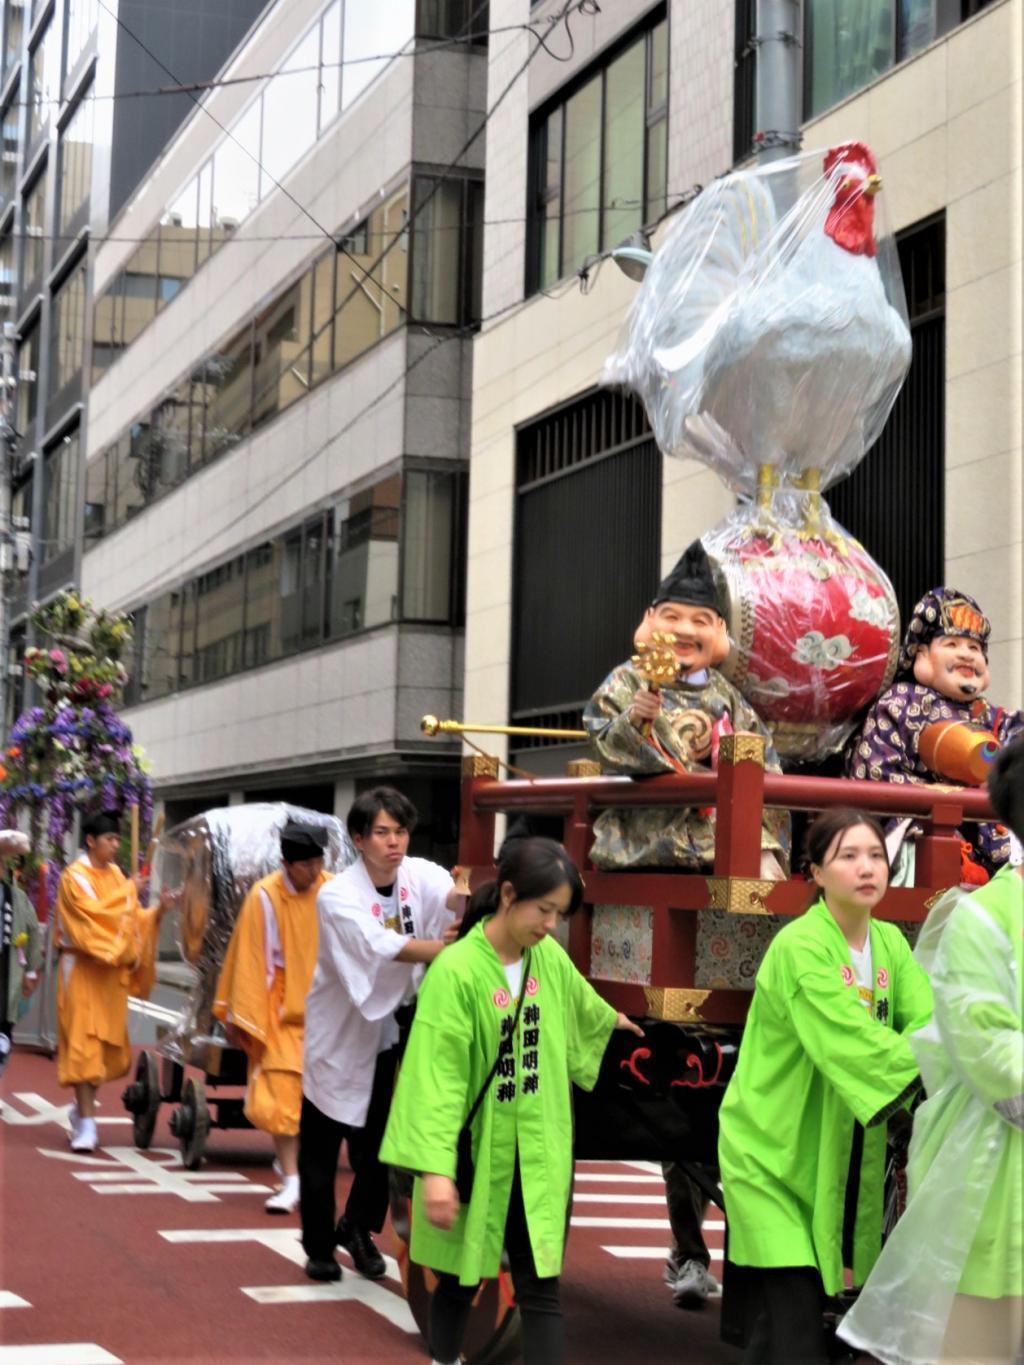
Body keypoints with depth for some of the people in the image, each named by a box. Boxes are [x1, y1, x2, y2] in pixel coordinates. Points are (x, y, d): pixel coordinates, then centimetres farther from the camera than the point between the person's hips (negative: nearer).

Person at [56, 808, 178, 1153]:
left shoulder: (116, 875, 11)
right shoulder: (75, 877, -8)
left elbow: (132, 919, 10)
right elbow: (93, 912, -22)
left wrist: (158, 910, -6)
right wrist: (127, 892, -16)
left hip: (112, 970, 7)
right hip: (83, 969, -7)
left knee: (109, 1043, 11)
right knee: (84, 1043, -9)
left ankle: (81, 1108, 30)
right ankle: (85, 1123, -9)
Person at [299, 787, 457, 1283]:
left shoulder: (418, 874, -8)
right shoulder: (338, 896, -22)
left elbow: (451, 894, -31)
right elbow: (380, 945, -38)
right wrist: (451, 950, -51)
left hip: (391, 1031, 4)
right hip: (339, 1035, -4)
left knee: (381, 1140, 11)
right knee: (321, 1147, 5)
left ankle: (357, 1227, 35)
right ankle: (319, 1246, 22)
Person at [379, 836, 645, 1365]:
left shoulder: (551, 959, -1)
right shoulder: (456, 970, -20)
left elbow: (582, 1008, 24)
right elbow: (437, 1075, -23)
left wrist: (612, 1022, 43)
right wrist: (435, 1167, -29)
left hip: (539, 1156, 4)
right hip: (474, 1155, -4)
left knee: (541, 1289, 1)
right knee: (461, 1278, 13)